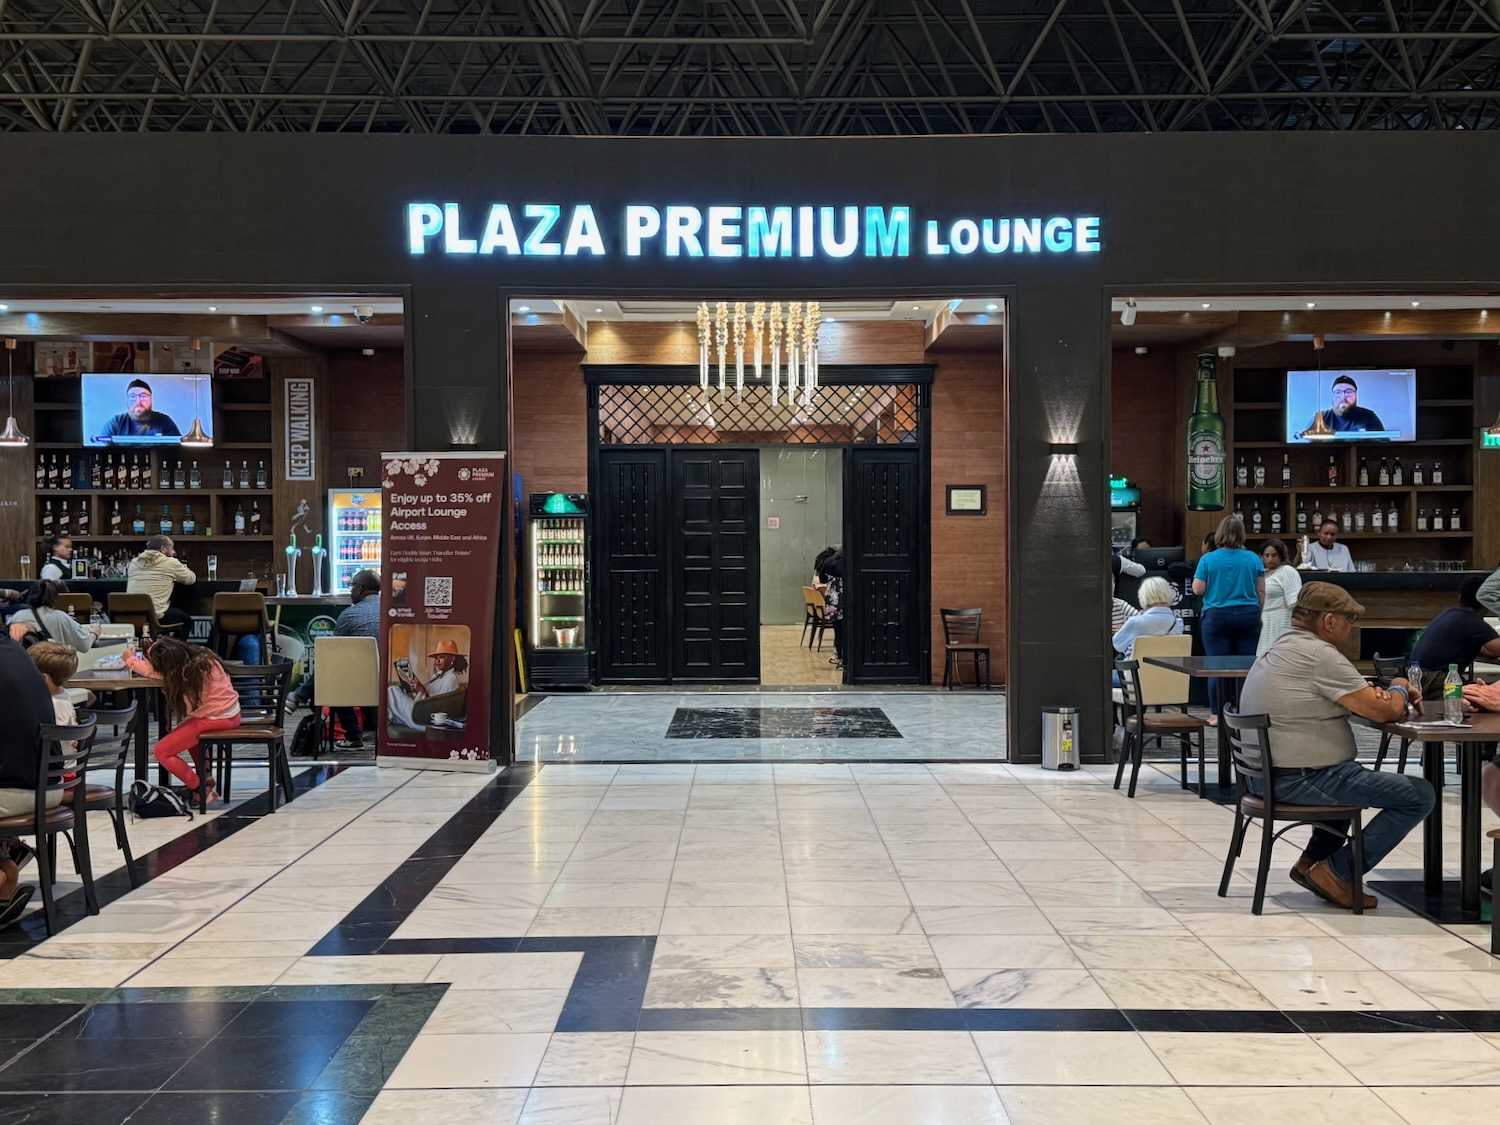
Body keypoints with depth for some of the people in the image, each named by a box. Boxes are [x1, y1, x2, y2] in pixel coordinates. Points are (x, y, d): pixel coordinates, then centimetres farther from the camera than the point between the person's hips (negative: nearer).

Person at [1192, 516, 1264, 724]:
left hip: (1217, 617, -2)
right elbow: (1261, 592, 5)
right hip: (1248, 616, 2)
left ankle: (1217, 713, 1)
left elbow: (1197, 590, -4)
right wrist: (1255, 611, 18)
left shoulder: (1208, 559, -6)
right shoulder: (1253, 559, 1)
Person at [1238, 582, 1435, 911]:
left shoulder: (1281, 647, 14)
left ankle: (1312, 861, 27)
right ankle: (1336, 873, 1)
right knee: (1419, 796, -6)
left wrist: (1378, 693, 4)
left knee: (1357, 780, 37)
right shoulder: (1319, 655, -17)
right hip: (1301, 780, -11)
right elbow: (1383, 711, -15)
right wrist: (1399, 689, 6)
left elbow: (1353, 699, 23)